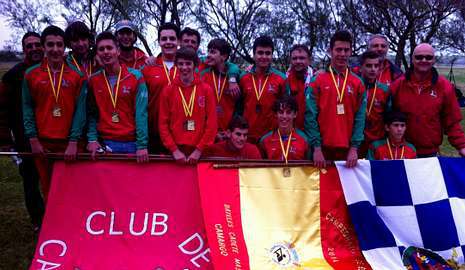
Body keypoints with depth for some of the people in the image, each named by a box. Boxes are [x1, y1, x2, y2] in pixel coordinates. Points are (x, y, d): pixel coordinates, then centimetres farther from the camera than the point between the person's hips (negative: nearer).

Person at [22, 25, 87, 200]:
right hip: (42, 143, 2)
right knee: (48, 188, 9)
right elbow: (27, 108, 6)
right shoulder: (31, 74, 5)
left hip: (69, 144, -1)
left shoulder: (77, 75, 0)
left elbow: (80, 109, -3)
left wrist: (74, 142, -9)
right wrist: (33, 139, -2)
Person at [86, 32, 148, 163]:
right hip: (104, 143, 2)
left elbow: (141, 113, -9)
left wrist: (142, 145, -15)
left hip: (132, 143, -1)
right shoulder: (93, 80, 5)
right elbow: (91, 113, 8)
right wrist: (92, 138, -6)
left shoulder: (136, 76, -3)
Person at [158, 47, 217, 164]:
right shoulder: (168, 90, 3)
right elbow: (163, 123, 2)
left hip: (199, 152, 0)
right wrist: (174, 149, -6)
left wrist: (199, 149, -7)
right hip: (176, 151, 0)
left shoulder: (206, 90, 1)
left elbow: (211, 123, -1)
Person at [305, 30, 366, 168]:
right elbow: (311, 116, -4)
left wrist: (354, 148, -6)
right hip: (323, 148, -1)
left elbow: (360, 118, 3)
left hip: (348, 150, 2)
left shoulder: (358, 83, 7)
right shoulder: (317, 81, 1)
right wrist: (316, 147, -11)